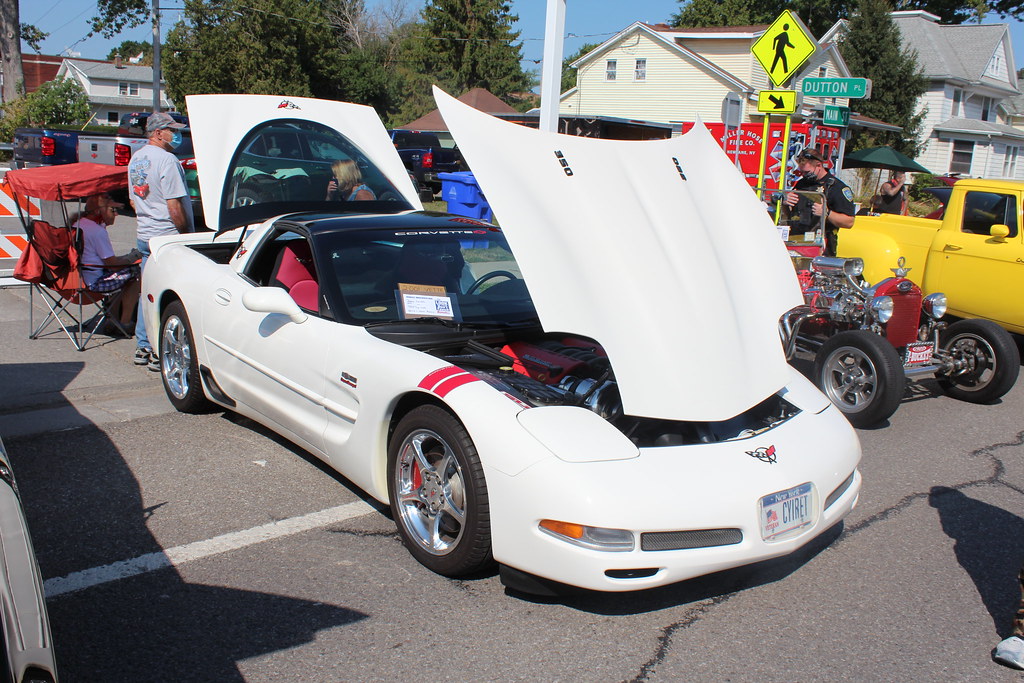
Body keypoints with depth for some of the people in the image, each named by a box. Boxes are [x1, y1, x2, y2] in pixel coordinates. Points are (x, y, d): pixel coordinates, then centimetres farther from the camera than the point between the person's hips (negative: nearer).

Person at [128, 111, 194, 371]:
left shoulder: (135, 159, 13)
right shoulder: (166, 159, -16)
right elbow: (174, 206, -19)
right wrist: (186, 232, -9)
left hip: (144, 235, 9)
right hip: (168, 237, -9)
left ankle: (143, 348, 23)